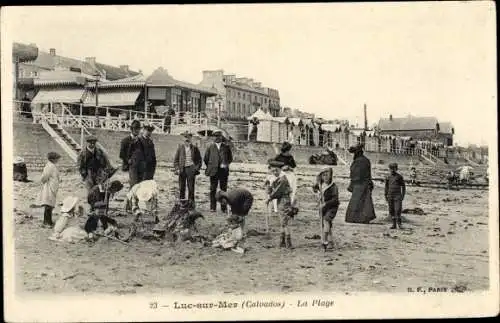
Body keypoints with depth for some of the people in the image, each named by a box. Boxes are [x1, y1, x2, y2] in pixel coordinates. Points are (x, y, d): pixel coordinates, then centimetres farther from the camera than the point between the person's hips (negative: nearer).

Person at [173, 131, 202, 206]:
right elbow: (175, 159, 10)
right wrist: (177, 168, -1)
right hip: (182, 169, 1)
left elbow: (199, 160, 10)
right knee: (181, 188, 2)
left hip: (191, 168, -1)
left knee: (191, 187, -2)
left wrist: (197, 168, -3)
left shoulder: (194, 148, 7)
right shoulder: (180, 147, 9)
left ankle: (191, 203, 2)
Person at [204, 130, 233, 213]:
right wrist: (210, 167, 9)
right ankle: (213, 207, 5)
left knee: (223, 189, 2)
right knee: (213, 189, 1)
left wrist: (225, 164, 3)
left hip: (223, 170, 0)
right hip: (214, 171, 0)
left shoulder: (226, 147, 8)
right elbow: (205, 159, 12)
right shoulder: (210, 147, 7)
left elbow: (230, 158, 13)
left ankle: (223, 208, 5)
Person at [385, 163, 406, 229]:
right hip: (390, 196, 4)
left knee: (398, 210, -12)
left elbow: (403, 187, 0)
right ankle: (394, 224, 8)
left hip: (397, 196, -4)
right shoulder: (388, 177, 9)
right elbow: (387, 187, 15)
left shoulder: (399, 177, -2)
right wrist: (385, 196, 11)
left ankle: (399, 223, -5)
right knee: (391, 211, 3)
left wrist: (403, 196, -8)